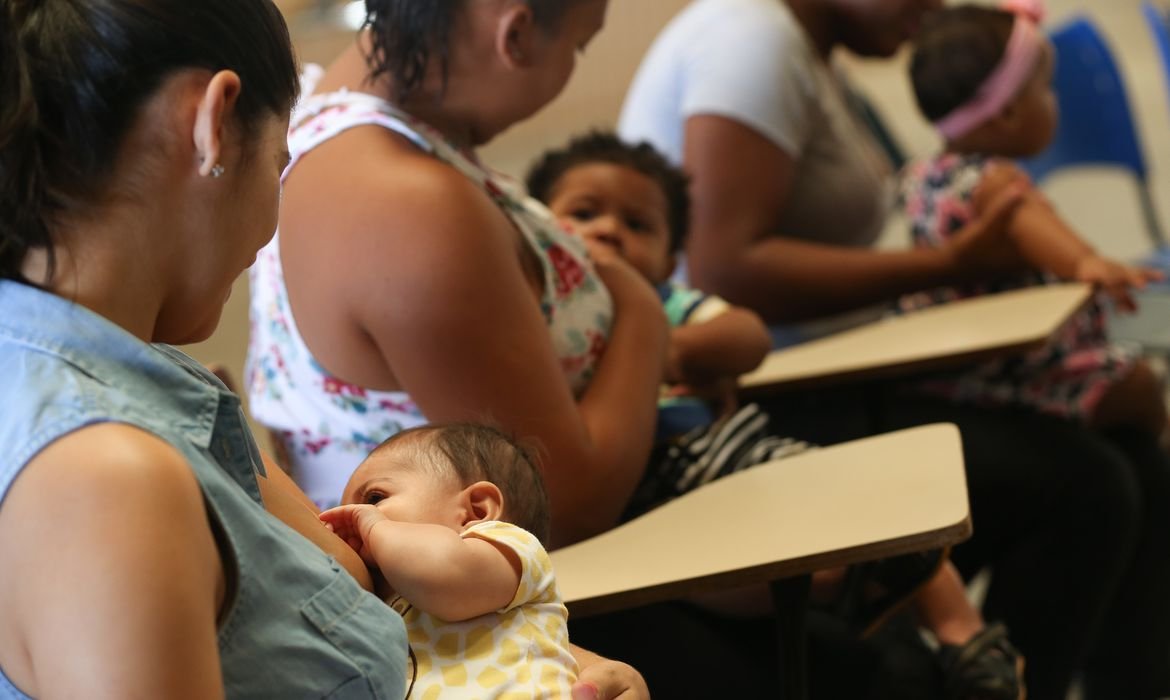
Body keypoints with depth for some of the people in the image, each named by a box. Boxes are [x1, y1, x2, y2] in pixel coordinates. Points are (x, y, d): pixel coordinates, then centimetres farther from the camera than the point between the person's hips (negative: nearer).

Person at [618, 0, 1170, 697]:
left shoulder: (811, 59, 17)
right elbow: (725, 269, -25)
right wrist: (950, 261, -20)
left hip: (820, 388, 10)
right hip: (756, 412, -10)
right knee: (1080, 485, -21)